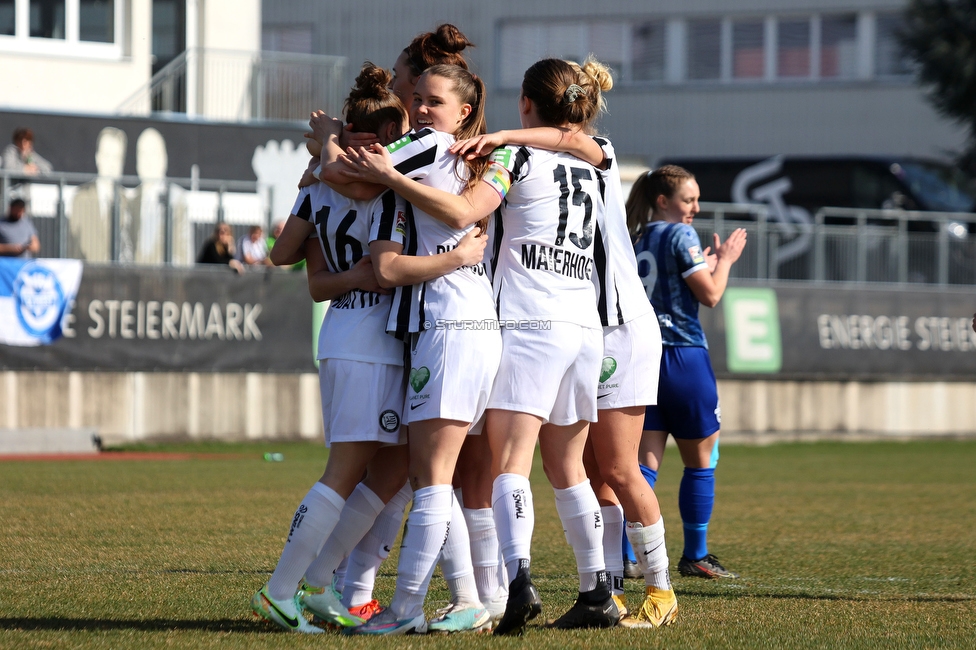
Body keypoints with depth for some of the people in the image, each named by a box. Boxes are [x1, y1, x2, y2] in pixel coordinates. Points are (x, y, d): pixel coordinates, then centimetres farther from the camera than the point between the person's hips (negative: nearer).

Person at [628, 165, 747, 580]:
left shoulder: (637, 240, 14)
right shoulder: (680, 235, -8)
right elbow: (710, 295, -11)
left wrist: (704, 264, 23)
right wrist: (725, 259, 4)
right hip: (683, 357, -6)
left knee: (645, 461, 1)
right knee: (700, 461, 9)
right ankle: (695, 557, 16)